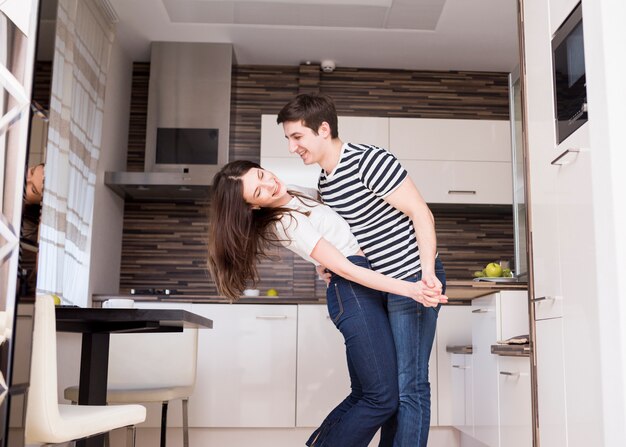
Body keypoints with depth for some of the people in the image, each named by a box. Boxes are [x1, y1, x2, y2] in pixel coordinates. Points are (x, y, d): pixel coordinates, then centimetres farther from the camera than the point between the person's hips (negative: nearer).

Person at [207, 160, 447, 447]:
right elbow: (345, 269, -18)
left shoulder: (296, 196, 13)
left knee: (362, 394, 9)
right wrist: (408, 289, -21)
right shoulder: (288, 222, -14)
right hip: (355, 293, -9)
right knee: (382, 398, -10)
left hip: (361, 292, 9)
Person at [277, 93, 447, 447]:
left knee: (409, 385, -7)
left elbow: (422, 214, -15)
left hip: (414, 279, -9)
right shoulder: (325, 184, 11)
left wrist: (427, 273, -24)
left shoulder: (369, 160, -15)